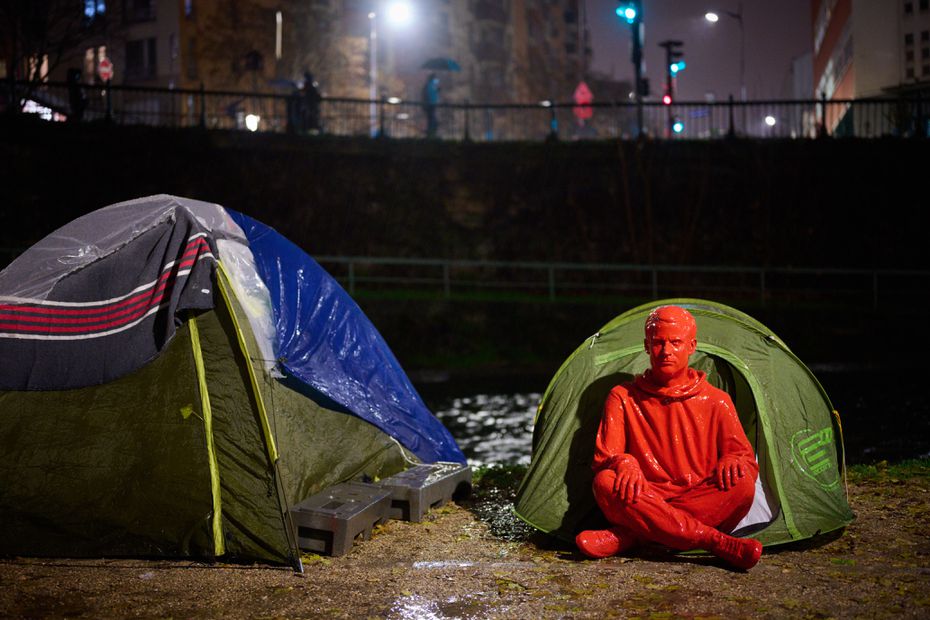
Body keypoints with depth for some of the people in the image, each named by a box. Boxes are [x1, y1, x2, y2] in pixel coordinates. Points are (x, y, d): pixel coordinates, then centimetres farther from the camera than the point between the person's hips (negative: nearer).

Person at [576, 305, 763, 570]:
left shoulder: (716, 402, 8)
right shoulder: (622, 398, 7)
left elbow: (749, 463, 9)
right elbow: (603, 459, 2)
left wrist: (731, 461, -16)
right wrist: (624, 463, -22)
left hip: (704, 505, 1)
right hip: (645, 499, 0)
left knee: (742, 485, -31)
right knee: (606, 482, -32)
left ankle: (627, 536, -32)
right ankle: (719, 543, -37)